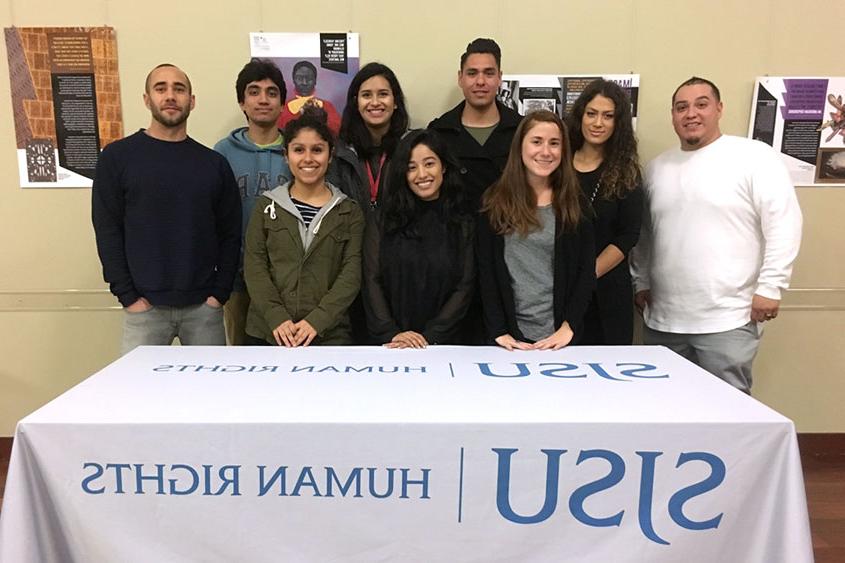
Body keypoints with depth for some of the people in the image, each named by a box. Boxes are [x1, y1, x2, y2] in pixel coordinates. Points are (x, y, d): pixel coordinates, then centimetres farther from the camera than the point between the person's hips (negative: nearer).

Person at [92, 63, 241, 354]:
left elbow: (230, 233, 6)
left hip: (203, 307, 2)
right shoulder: (118, 156, 1)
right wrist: (128, 296, -7)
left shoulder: (214, 163, 7)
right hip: (145, 307, -2)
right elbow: (107, 231, -1)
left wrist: (220, 292, -2)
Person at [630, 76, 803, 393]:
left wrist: (770, 287, -12)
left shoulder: (754, 156, -4)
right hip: (663, 321, 6)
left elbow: (784, 223, -8)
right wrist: (641, 282, 14)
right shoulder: (657, 168, 13)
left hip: (727, 320, -5)